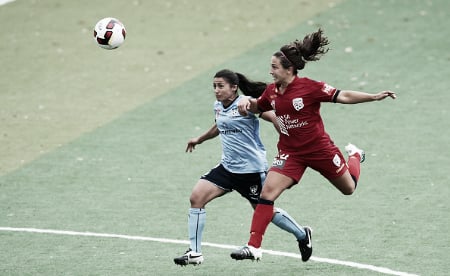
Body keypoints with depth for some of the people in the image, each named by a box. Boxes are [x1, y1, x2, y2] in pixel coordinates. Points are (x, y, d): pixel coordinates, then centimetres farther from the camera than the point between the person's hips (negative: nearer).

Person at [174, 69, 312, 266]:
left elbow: (275, 119, -15)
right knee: (196, 197, -9)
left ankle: (302, 235, 33)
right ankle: (194, 253, -4)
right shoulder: (218, 107, 8)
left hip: (252, 168, -7)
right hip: (227, 167, 7)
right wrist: (199, 140, 43)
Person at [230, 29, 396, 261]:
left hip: (319, 149, -3)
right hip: (290, 152, 3)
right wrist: (247, 101, -6)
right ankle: (253, 247, -15)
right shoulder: (272, 91, -3)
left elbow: (342, 96, -16)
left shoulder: (310, 87, -20)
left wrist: (375, 97, -23)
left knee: (348, 188, 17)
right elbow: (258, 107, 17)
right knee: (267, 192, -16)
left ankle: (354, 155, 52)